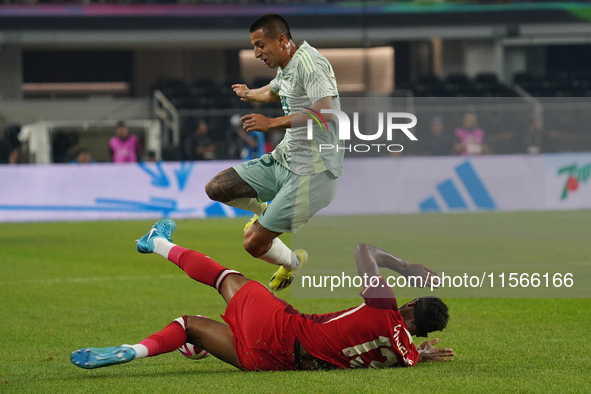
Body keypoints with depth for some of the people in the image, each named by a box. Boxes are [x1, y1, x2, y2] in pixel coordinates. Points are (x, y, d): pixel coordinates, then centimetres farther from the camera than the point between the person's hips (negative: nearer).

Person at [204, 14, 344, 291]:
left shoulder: (308, 63, -19)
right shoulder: (285, 68, 11)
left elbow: (326, 112, -33)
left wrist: (273, 123, -32)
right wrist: (249, 94, 58)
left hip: (312, 172, -9)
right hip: (283, 159, 9)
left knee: (254, 244, -10)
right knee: (215, 189, 4)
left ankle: (294, 263, 20)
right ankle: (265, 210, 28)